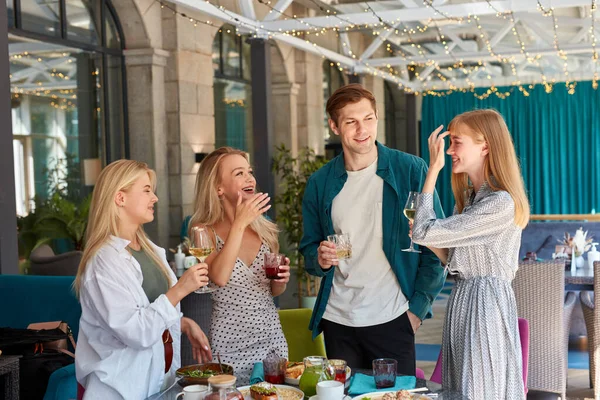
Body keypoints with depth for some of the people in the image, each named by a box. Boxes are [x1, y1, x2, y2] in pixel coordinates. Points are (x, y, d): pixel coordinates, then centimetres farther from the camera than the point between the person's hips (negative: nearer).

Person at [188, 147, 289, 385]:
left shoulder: (264, 229, 5)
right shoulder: (204, 231, -8)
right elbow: (219, 277, -26)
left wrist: (281, 280, -5)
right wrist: (239, 223, -21)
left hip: (273, 340, 5)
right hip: (231, 347, -5)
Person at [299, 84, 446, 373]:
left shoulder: (411, 171, -4)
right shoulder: (319, 183, 5)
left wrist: (418, 307, -8)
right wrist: (320, 258, -9)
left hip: (392, 319, -3)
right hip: (337, 321, 3)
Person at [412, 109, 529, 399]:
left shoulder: (500, 203, -19)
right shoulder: (468, 197, 11)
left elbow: (423, 232, -22)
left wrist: (433, 169, -17)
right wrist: (427, 242, -3)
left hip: (486, 302, -9)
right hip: (463, 298, 9)